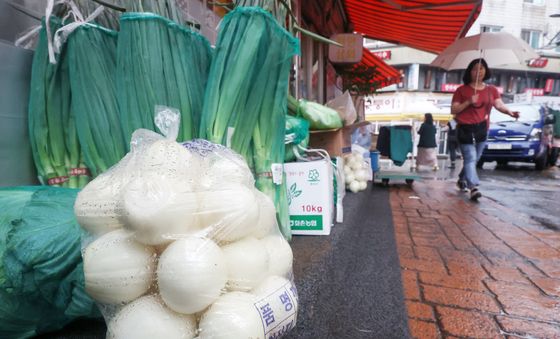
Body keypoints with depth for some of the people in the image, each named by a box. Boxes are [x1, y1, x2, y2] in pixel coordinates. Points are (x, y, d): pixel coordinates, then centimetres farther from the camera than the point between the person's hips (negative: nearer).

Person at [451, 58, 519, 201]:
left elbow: (499, 105, -3)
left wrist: (510, 112, -23)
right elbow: (453, 110, -3)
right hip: (465, 129, -4)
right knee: (470, 158, -13)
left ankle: (462, 179, 35)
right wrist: (468, 102, -17)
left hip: (482, 129, 5)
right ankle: (473, 188, -19)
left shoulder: (492, 90, 11)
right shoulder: (462, 89, 0)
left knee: (474, 158, 14)